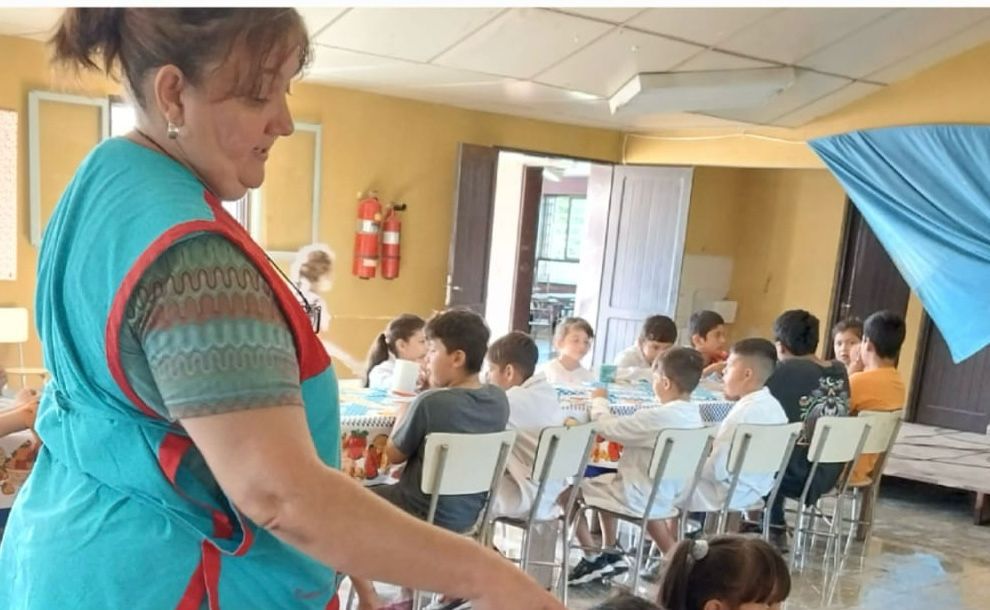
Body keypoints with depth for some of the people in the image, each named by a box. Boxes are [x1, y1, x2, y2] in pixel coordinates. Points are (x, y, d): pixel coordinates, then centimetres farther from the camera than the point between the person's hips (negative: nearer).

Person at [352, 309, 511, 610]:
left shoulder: (430, 402, -25)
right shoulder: (498, 398, -7)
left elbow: (393, 455, -9)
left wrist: (402, 415, 6)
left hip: (425, 515, -7)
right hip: (470, 513, 7)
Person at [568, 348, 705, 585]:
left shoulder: (656, 417, -29)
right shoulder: (693, 416, -2)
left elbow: (607, 428, -20)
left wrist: (599, 402, -3)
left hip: (637, 496, -9)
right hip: (667, 494, 9)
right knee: (605, 482, 31)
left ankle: (593, 559, 12)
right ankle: (609, 553, 33)